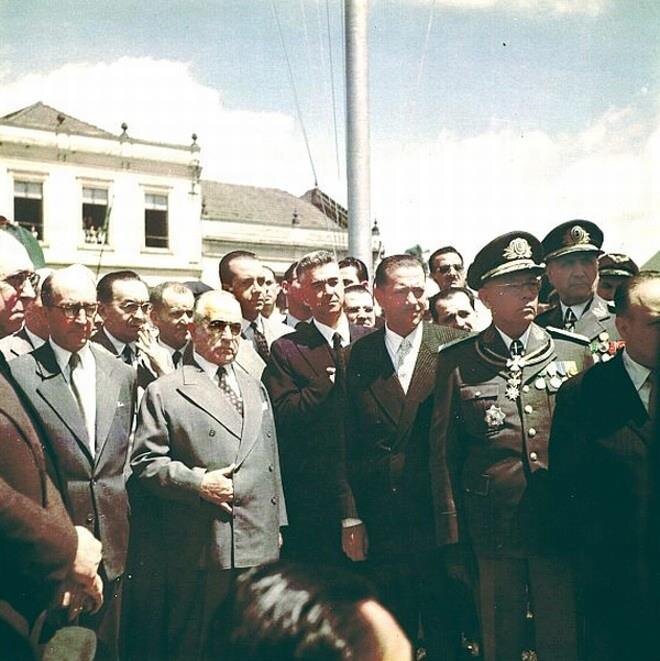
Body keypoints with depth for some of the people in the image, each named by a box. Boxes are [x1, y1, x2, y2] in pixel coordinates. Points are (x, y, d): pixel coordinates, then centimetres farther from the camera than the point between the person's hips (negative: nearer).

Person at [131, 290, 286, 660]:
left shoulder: (255, 387, 16)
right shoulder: (165, 392, -2)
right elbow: (146, 462, -5)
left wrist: (278, 521, 16)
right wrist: (198, 482, -17)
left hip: (261, 544, 5)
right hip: (203, 548, -5)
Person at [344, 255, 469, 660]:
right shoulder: (359, 356, 2)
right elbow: (348, 442, 2)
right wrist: (351, 518, 1)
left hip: (439, 516, -1)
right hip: (380, 523, 2)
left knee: (445, 628, 12)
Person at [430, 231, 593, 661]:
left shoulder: (577, 354, 4)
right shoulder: (457, 362, 0)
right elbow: (444, 453, 2)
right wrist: (453, 537, 0)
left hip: (563, 525, 1)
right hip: (492, 530, -1)